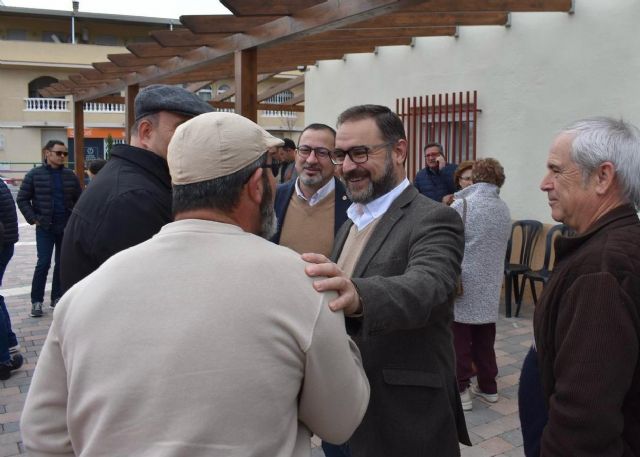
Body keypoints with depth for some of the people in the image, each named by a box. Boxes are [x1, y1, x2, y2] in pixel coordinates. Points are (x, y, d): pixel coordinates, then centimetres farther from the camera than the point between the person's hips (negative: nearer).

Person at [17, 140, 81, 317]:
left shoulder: (70, 176, 6)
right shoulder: (34, 175, -2)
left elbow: (79, 200, 13)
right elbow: (22, 199, 1)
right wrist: (33, 219, -7)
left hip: (67, 227, 3)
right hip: (45, 228, -3)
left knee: (62, 264, 8)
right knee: (43, 263, -5)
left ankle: (57, 298, 20)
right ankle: (36, 301, 6)